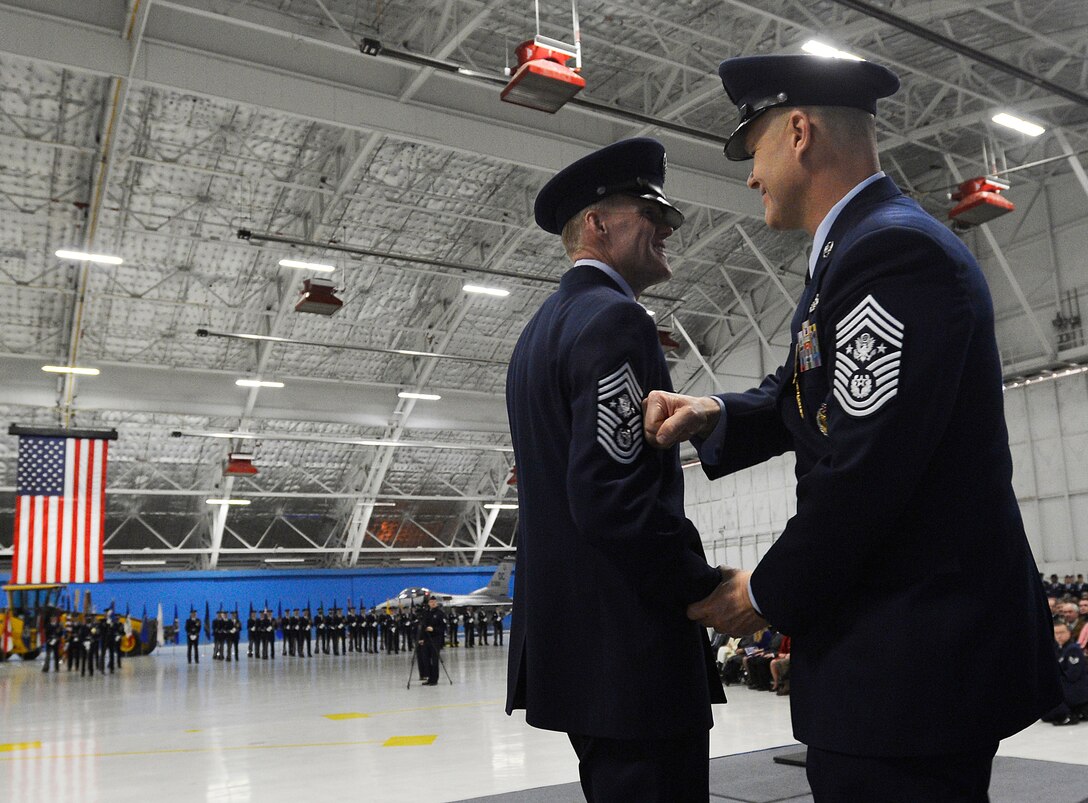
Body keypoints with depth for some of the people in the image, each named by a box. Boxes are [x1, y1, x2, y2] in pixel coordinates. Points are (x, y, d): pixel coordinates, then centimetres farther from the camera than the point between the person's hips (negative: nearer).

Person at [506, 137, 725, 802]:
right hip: (631, 647, -10)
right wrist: (708, 588, -13)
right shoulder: (614, 321, -15)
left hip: (569, 637, 11)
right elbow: (616, 495, -25)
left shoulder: (543, 328, 17)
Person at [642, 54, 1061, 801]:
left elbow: (863, 471, -23)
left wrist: (767, 595, -9)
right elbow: (802, 398, 17)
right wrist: (715, 414, -4)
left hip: (916, 655, -9)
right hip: (898, 636, 9)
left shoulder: (894, 250, -18)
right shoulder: (861, 244, 13)